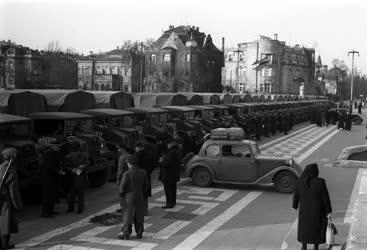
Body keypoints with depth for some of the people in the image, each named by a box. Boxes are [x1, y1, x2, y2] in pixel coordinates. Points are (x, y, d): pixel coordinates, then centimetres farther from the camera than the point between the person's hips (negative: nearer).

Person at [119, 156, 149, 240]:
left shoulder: (126, 174, -15)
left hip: (129, 198, -3)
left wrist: (122, 195, 5)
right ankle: (139, 233, 18)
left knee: (128, 217, 5)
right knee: (139, 216, 13)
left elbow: (122, 187, -12)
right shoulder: (143, 172, -1)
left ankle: (126, 234, 8)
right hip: (140, 198, 4)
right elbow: (146, 186, 5)